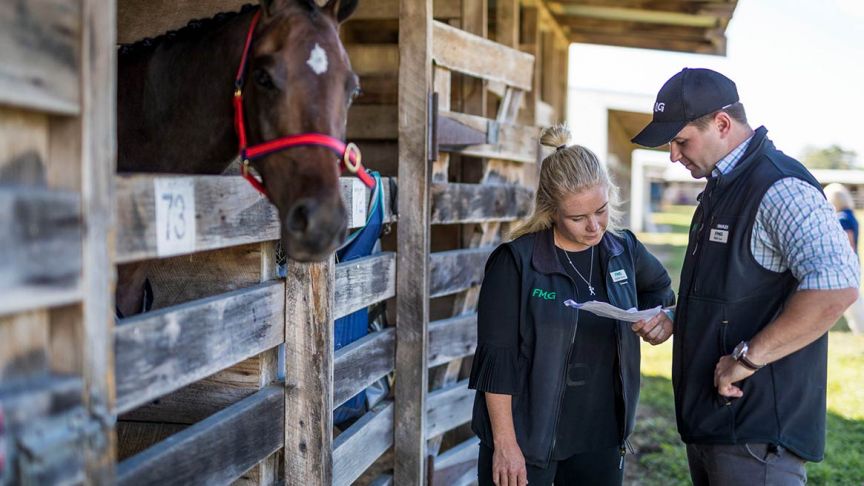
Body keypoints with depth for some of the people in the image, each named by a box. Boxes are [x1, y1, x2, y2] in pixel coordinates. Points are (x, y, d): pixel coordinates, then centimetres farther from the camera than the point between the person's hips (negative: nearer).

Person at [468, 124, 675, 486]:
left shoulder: (624, 250, 2)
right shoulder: (516, 262, -13)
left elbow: (660, 290, 23)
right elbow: (497, 360, -12)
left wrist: (662, 320, 2)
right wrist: (504, 443, -14)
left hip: (600, 439, 4)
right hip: (526, 439, -4)